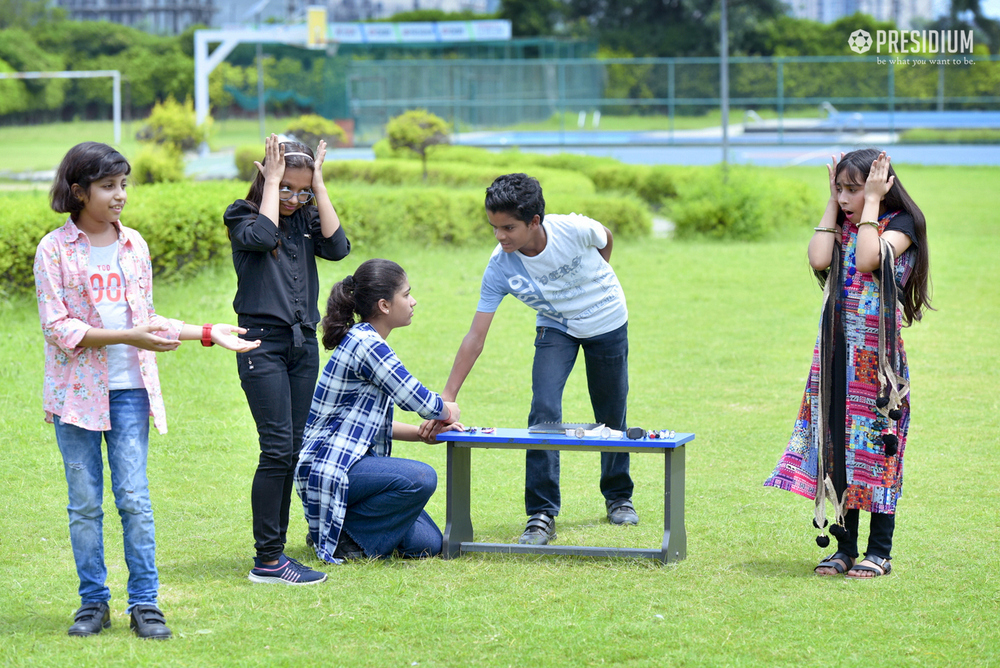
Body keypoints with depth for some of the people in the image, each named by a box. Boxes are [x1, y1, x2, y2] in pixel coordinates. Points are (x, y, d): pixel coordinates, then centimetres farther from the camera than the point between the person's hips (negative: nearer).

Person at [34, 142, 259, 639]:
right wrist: (128, 337, -19)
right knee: (85, 502, 3)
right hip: (77, 388, -3)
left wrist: (209, 334, 10)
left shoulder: (133, 245, 10)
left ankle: (144, 603, 2)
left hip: (129, 389, 3)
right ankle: (93, 602, 13)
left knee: (134, 498, -3)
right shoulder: (55, 249, -4)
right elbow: (57, 328, -11)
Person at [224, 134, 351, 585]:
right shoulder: (242, 217, 0)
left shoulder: (306, 219, 12)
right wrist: (272, 181, -11)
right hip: (263, 344, -6)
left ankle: (273, 548, 13)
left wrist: (319, 185, -3)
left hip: (303, 344, 6)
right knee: (277, 449, -12)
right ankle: (266, 561, -10)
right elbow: (263, 236, -22)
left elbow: (337, 247, -5)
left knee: (292, 450, 6)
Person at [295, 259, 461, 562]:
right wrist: (448, 410, 7)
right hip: (328, 466, -10)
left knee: (428, 543, 2)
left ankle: (332, 529, 14)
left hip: (350, 462, 10)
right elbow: (414, 398, -14)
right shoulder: (366, 344, -17)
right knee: (421, 478, -31)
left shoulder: (364, 341, 15)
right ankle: (344, 538, -13)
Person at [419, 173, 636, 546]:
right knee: (544, 411, -20)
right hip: (556, 329, 0)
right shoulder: (500, 267, -28)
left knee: (611, 417, 9)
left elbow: (606, 239, -6)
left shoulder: (574, 231, -33)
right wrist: (446, 399, -31)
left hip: (607, 323, 0)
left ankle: (619, 497, 35)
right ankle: (541, 515, -14)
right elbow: (475, 338, -26)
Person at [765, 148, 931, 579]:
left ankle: (879, 551, 2)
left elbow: (868, 260, -22)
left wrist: (871, 203, -14)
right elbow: (819, 260, -7)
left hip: (878, 354, -6)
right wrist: (831, 204, 0)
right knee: (839, 449, 5)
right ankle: (845, 547, 11)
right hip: (836, 352, 6)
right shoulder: (842, 227, 13)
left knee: (876, 447, -4)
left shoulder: (899, 225, -3)